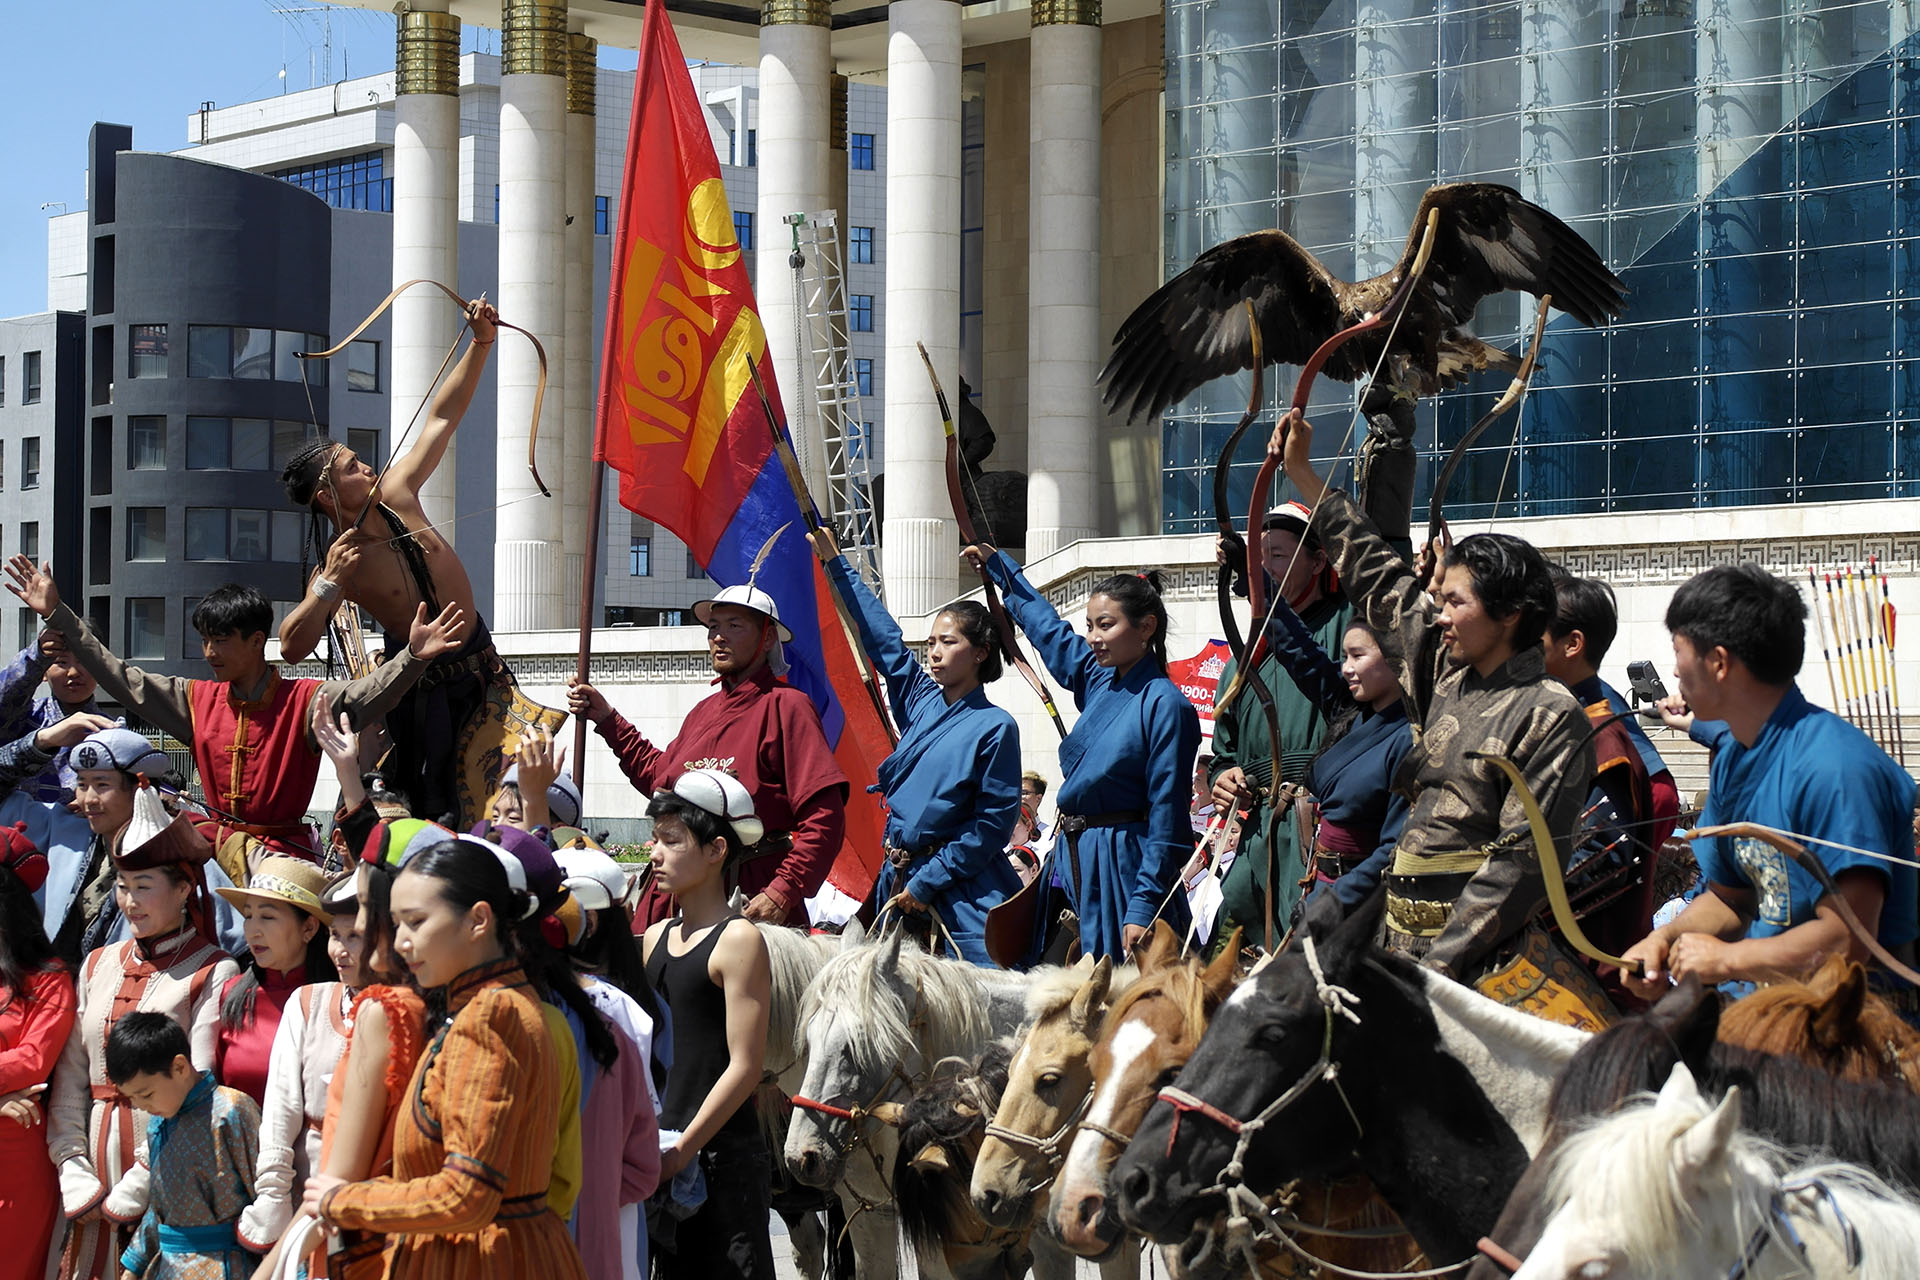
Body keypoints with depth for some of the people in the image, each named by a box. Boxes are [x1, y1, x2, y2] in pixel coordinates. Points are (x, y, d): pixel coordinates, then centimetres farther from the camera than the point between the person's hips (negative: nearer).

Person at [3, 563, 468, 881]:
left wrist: (413, 657, -40)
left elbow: (365, 696, -21)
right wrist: (57, 615, 10)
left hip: (282, 843, -5)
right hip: (217, 836, 5)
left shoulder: (304, 702, -6)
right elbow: (121, 678, 12)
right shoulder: (197, 701, 9)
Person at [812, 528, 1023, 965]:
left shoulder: (994, 728, -6)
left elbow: (995, 822, -8)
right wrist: (836, 563, 25)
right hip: (899, 880, 6)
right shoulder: (921, 702, 11)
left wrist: (927, 883, -10)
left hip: (962, 892, -6)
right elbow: (882, 637, 22)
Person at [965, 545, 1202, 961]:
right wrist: (996, 564, 37)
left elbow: (1167, 818, -15)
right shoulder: (1097, 680, 8)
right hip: (1074, 862, 7)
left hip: (1124, 868, -7)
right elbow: (1048, 628, 27)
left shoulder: (1166, 705, -13)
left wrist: (1143, 908, -19)